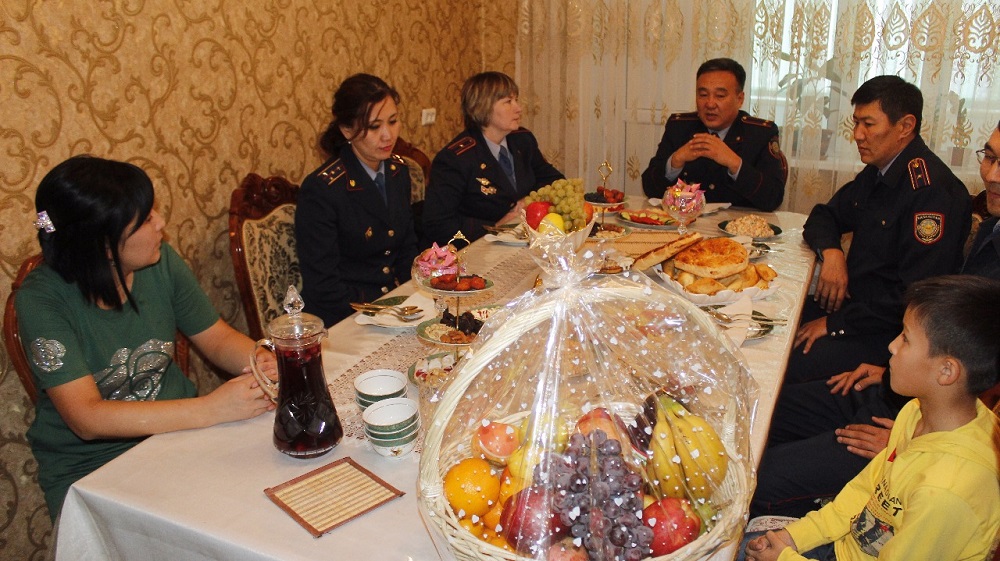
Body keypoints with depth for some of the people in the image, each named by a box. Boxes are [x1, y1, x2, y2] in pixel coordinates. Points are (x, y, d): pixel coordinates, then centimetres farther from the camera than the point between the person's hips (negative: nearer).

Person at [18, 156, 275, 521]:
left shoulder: (160, 262, -5)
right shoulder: (42, 300, -18)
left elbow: (217, 339, 3)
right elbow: (87, 418, -24)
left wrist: (265, 362, -19)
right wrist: (211, 409, -32)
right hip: (87, 467, -4)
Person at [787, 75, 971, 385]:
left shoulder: (933, 191, -20)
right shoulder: (876, 173, 10)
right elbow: (825, 216, 21)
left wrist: (836, 323, -19)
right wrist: (830, 251, -3)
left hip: (891, 332, -9)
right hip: (853, 301, 9)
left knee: (785, 369, -27)